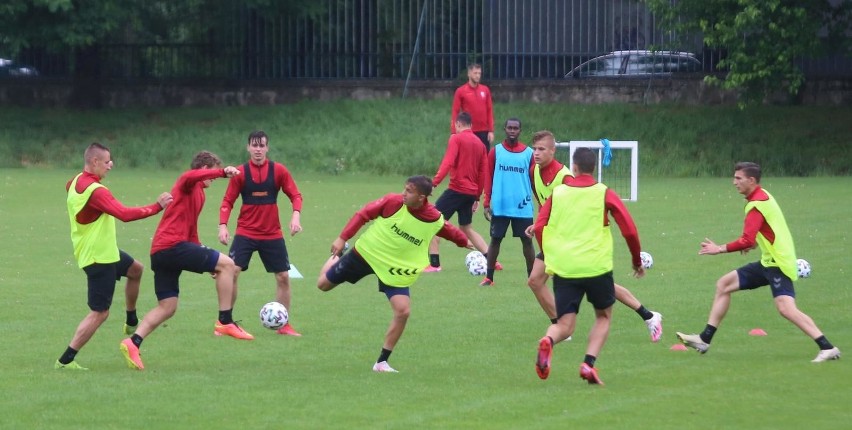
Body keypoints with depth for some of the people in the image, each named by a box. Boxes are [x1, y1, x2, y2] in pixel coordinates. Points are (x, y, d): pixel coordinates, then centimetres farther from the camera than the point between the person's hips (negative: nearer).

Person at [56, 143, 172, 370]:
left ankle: (131, 321, 44)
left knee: (135, 269, 31)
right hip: (99, 258, -10)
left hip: (90, 249, 10)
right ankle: (66, 360, -5)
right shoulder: (95, 191, -28)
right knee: (99, 313, -6)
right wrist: (157, 207, -27)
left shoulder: (75, 182, 2)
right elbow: (125, 214, -35)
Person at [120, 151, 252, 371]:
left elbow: (191, 232, 37)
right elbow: (191, 176, -28)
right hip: (172, 244, -10)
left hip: (160, 253, 10)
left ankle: (133, 342, 0)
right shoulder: (187, 184, 0)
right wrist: (223, 172, -33)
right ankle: (225, 322, -8)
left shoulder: (197, 193, 30)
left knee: (167, 307, 10)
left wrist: (207, 263, 34)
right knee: (227, 264, -8)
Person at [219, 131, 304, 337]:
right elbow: (228, 202, -1)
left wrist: (296, 215, -19)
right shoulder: (240, 173, -3)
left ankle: (284, 325, 17)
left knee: (283, 277, 2)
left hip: (272, 234, 1)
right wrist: (223, 225, -14)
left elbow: (295, 195, -1)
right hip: (245, 233, -1)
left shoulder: (278, 170, -2)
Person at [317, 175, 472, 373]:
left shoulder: (436, 221, -18)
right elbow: (363, 214, -12)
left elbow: (452, 232, 4)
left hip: (395, 269, 0)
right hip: (366, 253, 0)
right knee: (324, 284, 11)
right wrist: (343, 238, -15)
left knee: (403, 311, -17)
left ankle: (382, 362, -3)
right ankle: (336, 256, 48)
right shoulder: (394, 202, -21)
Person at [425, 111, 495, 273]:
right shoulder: (479, 143, 14)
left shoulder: (456, 139, -5)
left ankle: (434, 263, -8)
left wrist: (434, 182, -23)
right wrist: (477, 197, 21)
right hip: (471, 192, 7)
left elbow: (448, 162, -18)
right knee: (467, 228, 22)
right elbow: (483, 172, 15)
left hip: (456, 189, -7)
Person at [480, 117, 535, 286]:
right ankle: (489, 277, 11)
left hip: (523, 207, 0)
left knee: (527, 240, 2)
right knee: (495, 239, 4)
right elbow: (488, 178, 4)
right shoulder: (496, 151, 3)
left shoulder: (529, 153, 3)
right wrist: (487, 203, -1)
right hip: (500, 207, 0)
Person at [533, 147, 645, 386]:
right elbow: (629, 230, -1)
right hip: (597, 267, -1)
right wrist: (637, 260, 14)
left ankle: (548, 341, -30)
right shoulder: (605, 194, 2)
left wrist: (550, 257, 14)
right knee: (604, 316, 21)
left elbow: (539, 228, 0)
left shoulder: (557, 193, 7)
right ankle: (589, 363, -1)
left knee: (564, 325, 6)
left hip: (563, 268, 1)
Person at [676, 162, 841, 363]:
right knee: (723, 284, 12)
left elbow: (747, 241, -25)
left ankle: (827, 348, -26)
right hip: (768, 262, 11)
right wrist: (756, 242, 15)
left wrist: (720, 249, -15)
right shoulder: (763, 196, 13)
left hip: (778, 263, -11)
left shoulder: (756, 205, -17)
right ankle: (705, 339, 14)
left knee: (786, 308, -24)